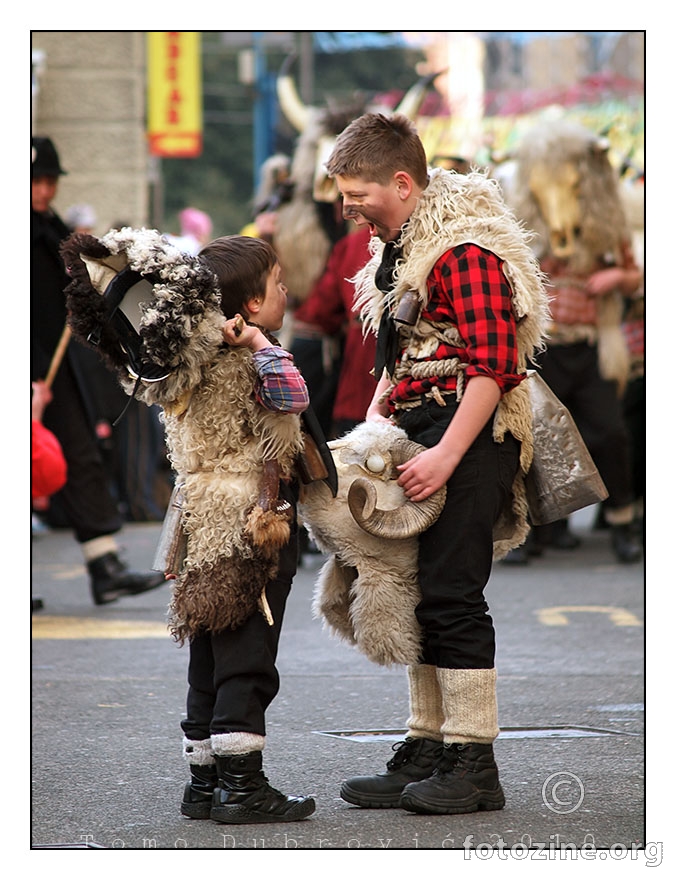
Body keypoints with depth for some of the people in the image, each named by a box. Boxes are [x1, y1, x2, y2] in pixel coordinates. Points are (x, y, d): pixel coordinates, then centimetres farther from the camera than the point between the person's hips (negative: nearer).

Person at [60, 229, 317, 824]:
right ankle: (242, 786, -5)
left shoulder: (191, 367, 8)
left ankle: (204, 782, 19)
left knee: (211, 662, 13)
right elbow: (292, 397, -30)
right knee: (247, 661, -6)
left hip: (208, 534, 9)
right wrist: (258, 340, -24)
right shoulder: (245, 363, -17)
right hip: (253, 535, -9)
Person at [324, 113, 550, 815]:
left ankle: (474, 766, -4)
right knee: (416, 593, 11)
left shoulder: (465, 249, -16)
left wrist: (446, 455, -25)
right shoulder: (401, 245, 16)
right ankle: (426, 752, 18)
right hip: (421, 428, 10)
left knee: (450, 594, -10)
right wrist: (378, 410, 15)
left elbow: (493, 365, -22)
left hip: (470, 438, -10)